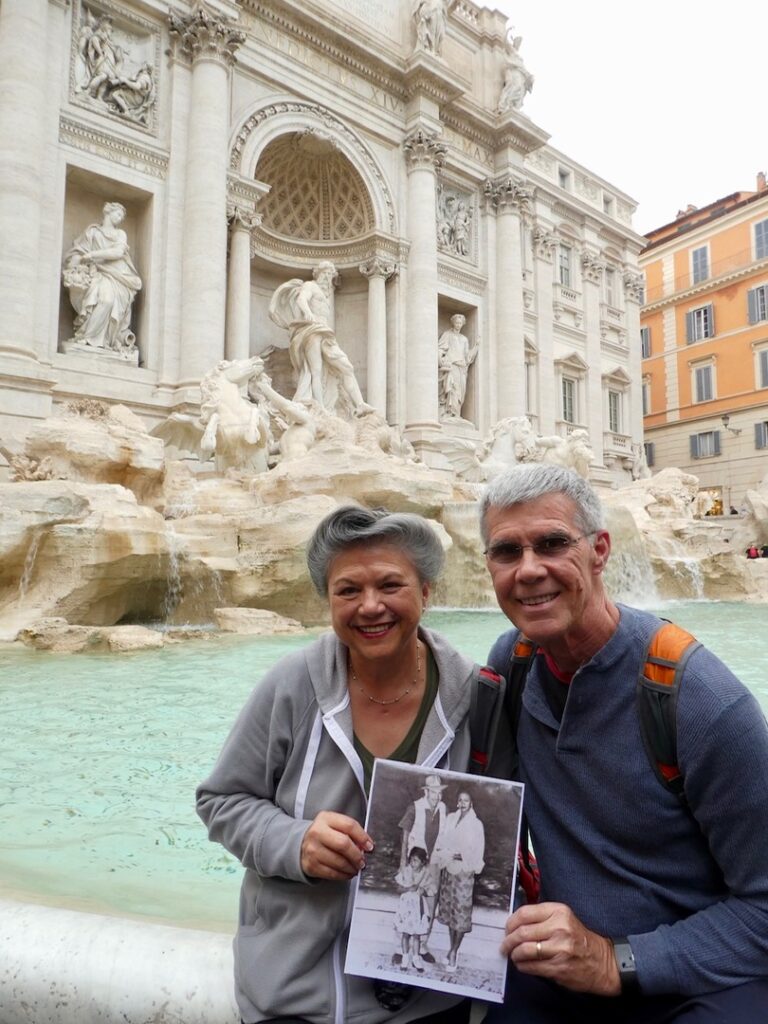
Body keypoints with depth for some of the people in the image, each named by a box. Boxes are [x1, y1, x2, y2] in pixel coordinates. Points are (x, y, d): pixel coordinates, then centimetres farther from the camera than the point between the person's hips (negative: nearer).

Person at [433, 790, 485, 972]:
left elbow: (478, 851, -5)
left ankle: (454, 952, 8)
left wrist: (463, 857, -17)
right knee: (450, 910, 9)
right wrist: (446, 854, -10)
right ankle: (452, 952, 21)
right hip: (448, 870, 3)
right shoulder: (450, 818, 6)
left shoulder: (476, 824, -4)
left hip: (464, 872, -3)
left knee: (461, 912, -3)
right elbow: (441, 842, 6)